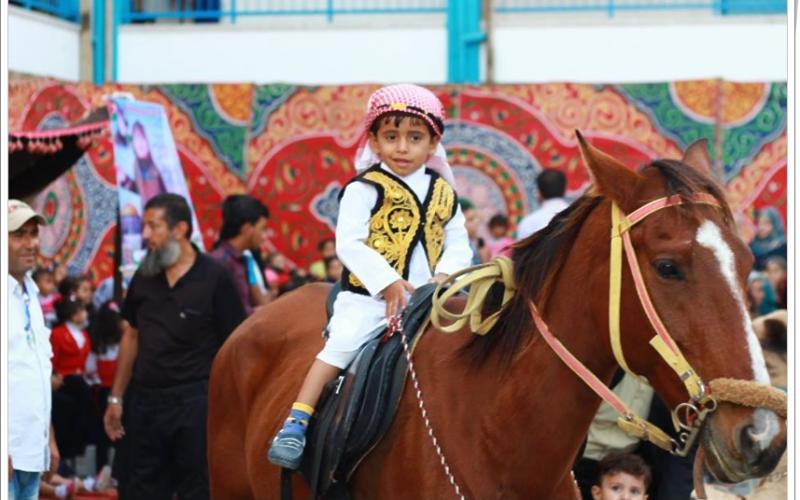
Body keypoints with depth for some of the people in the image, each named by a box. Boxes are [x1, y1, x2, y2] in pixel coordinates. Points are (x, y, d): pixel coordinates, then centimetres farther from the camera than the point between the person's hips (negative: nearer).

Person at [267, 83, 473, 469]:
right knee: (342, 344, -21)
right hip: (368, 295, -5)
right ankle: (295, 423, -22)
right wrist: (387, 282, -21)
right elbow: (348, 243, -12)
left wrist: (445, 275, -10)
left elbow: (459, 244, 11)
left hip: (427, 299, 5)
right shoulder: (365, 189, -4)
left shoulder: (443, 194, 11)